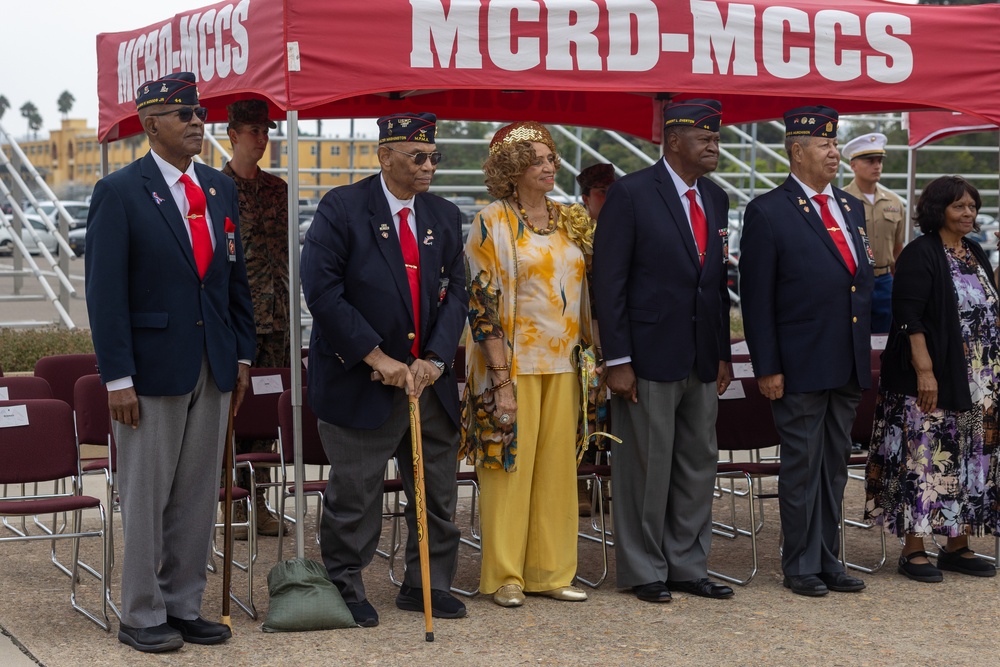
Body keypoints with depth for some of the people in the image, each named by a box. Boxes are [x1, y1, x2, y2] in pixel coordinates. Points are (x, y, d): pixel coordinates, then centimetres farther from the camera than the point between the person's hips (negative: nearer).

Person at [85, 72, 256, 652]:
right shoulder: (120, 192, -7)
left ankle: (185, 607, 20)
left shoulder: (221, 189, 12)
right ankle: (143, 616, 13)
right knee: (147, 496, 2)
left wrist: (243, 355, 11)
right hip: (153, 366, -6)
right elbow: (105, 292, -10)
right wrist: (118, 377, -15)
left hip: (214, 366, 6)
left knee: (199, 495, 10)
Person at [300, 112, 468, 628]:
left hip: (429, 380, 5)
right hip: (361, 383, -5)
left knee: (437, 493, 11)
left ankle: (427, 587, 25)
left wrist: (433, 359, -9)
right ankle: (344, 588, 19)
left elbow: (455, 295, 7)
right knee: (354, 495, 3)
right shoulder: (342, 209, -8)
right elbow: (323, 292, -15)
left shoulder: (445, 218, 10)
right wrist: (377, 357, -18)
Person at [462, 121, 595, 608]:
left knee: (557, 466, 8)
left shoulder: (570, 222, 11)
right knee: (510, 464, -1)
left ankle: (550, 571, 17)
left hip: (562, 365, 6)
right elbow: (482, 303, -11)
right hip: (515, 365, -5)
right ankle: (505, 578, 8)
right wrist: (501, 379, -17)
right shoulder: (493, 222, -6)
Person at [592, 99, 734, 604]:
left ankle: (687, 567, 21)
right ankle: (645, 571, 13)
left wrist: (723, 354, 12)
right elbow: (608, 281, -11)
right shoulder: (631, 194, -9)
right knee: (646, 467, 1)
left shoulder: (716, 199, 12)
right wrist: (617, 360, -15)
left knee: (699, 465, 11)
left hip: (702, 359, 7)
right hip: (650, 355, -7)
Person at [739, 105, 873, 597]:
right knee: (802, 465, 1)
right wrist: (767, 368, -13)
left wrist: (867, 354, 11)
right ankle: (801, 566, 12)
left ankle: (828, 560, 22)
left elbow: (863, 281, 17)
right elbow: (756, 299, -9)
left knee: (835, 465, 13)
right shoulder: (768, 213, -7)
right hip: (800, 367, -6)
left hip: (848, 367, 7)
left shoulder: (851, 208, 13)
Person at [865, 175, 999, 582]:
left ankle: (958, 546, 18)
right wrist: (924, 371, -22)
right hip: (932, 379, -8)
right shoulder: (920, 255, -10)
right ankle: (913, 550, 2)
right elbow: (909, 317, -16)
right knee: (924, 457, -5)